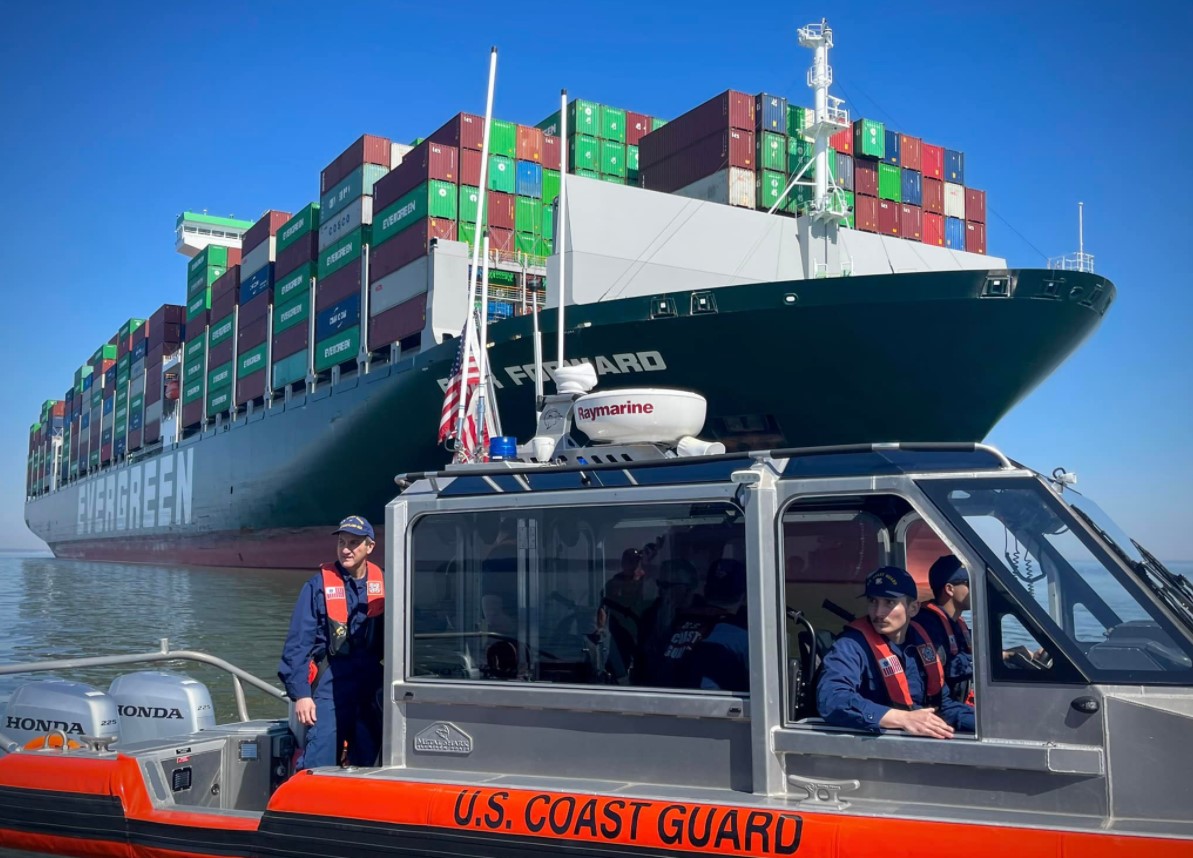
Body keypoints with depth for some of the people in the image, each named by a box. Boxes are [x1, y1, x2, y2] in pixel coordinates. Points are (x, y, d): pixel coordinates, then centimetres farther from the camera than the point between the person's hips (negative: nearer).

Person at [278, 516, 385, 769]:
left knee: (367, 762, 10)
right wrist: (300, 693, -11)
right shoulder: (319, 585, -4)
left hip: (371, 685, 4)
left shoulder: (381, 584, 5)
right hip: (330, 683, -4)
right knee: (319, 765, -9)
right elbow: (298, 642, -5)